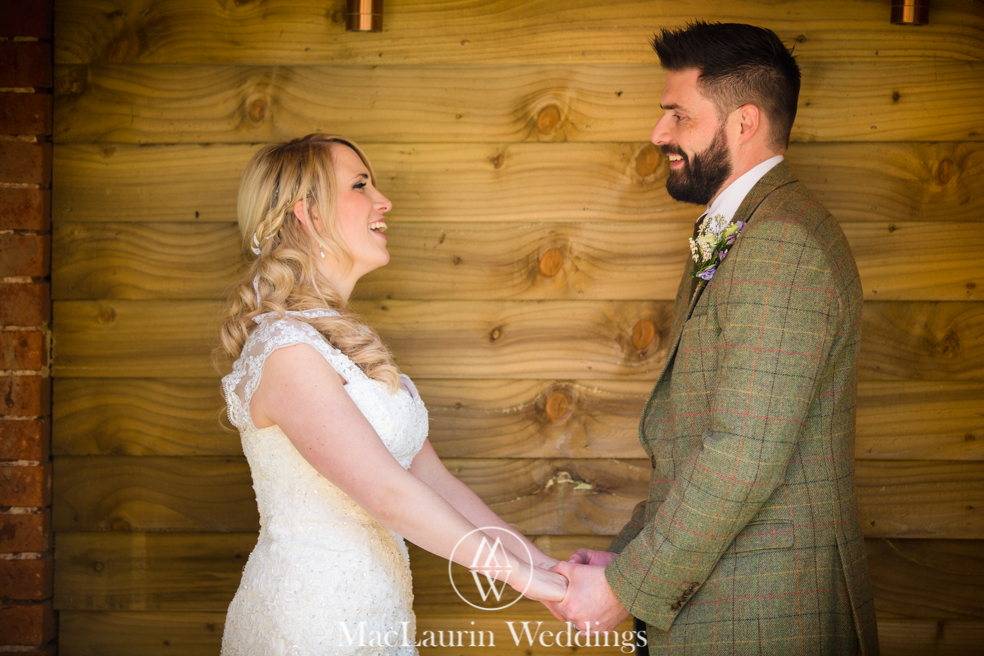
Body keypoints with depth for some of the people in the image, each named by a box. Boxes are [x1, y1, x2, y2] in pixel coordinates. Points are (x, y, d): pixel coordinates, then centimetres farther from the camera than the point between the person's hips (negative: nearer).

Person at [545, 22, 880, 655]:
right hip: (705, 592, 9)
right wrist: (624, 557, 8)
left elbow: (743, 454, -24)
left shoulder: (783, 241, -18)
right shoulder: (731, 237, 16)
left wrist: (626, 588, -17)